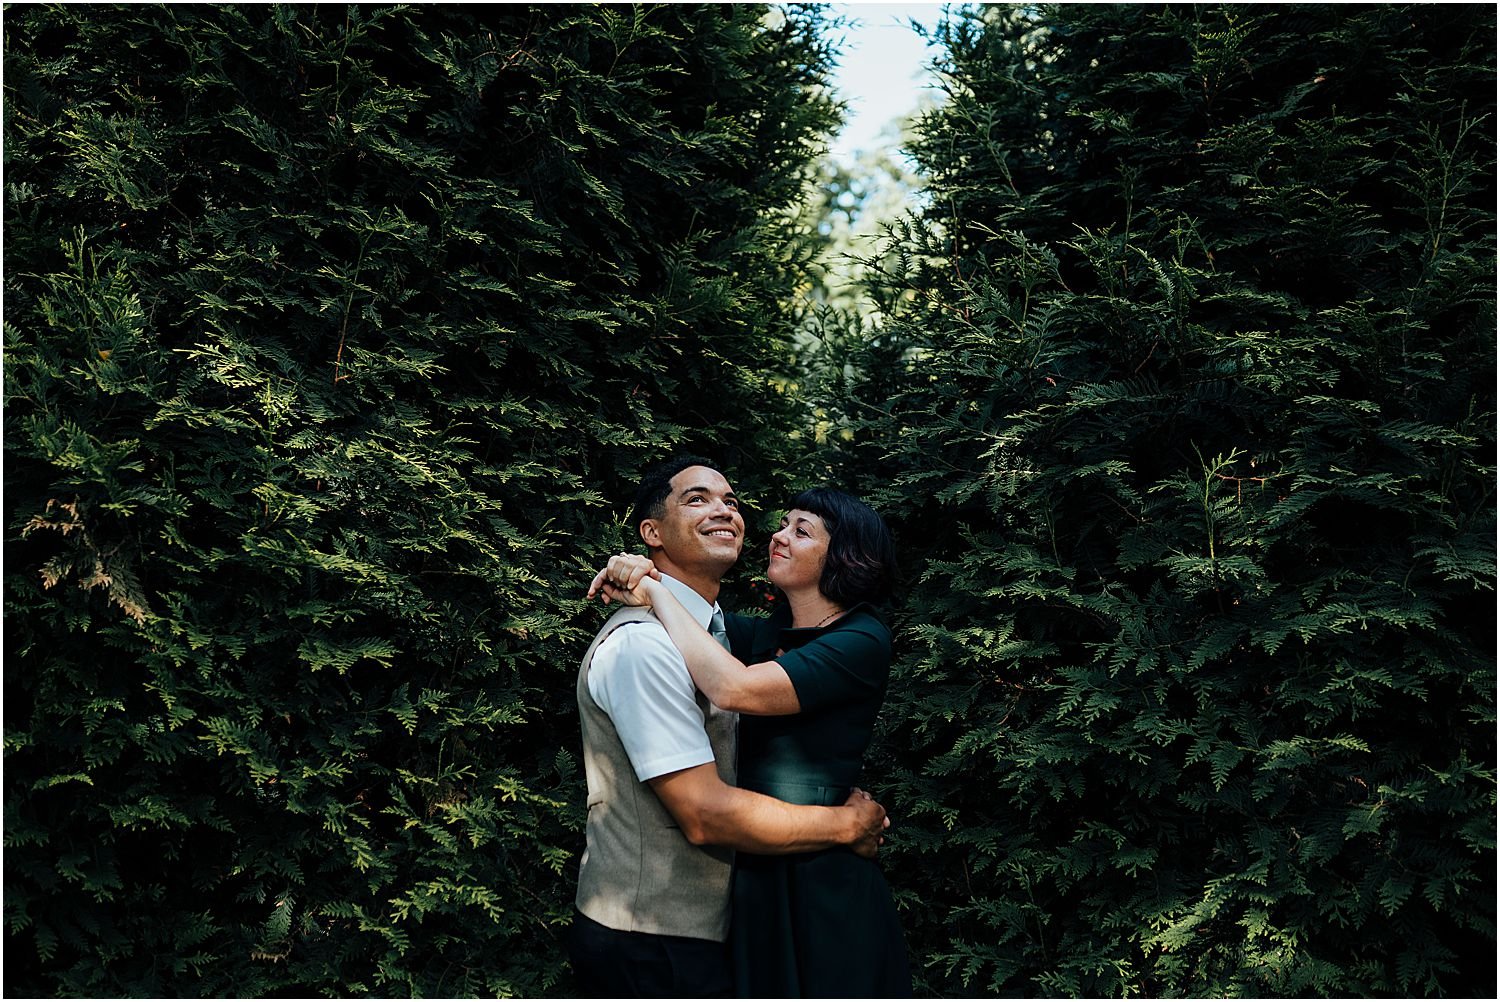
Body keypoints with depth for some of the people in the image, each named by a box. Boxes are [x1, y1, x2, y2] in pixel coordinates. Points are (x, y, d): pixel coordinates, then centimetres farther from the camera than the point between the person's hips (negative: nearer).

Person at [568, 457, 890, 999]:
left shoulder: (716, 629, 11)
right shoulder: (644, 643, -21)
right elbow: (705, 815, -26)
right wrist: (846, 824, -16)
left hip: (701, 931, 9)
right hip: (649, 949, -9)